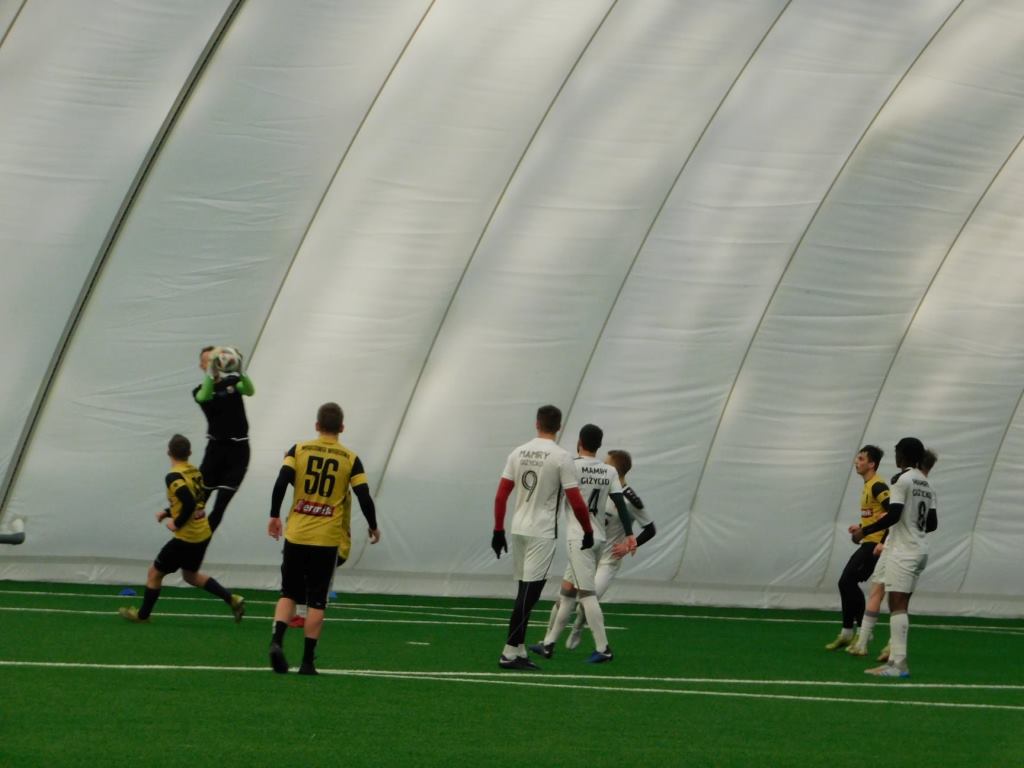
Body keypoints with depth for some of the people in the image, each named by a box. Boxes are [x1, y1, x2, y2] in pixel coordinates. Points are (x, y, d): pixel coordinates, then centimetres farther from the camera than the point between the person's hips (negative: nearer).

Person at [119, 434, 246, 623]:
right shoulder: (195, 472, 5)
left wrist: (176, 523, -17)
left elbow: (189, 503, -31)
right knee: (190, 575, 26)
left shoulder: (174, 477, -19)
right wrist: (168, 512, 15)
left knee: (154, 573, 10)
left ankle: (142, 614, 23)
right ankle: (232, 600, 17)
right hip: (203, 534, 8)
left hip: (186, 537, -8)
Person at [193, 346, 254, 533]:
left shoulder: (232, 381, 6)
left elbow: (250, 391, -16)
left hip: (238, 450, 1)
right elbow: (205, 396, -24)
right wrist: (212, 369, -38)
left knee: (220, 506, 0)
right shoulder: (200, 391, 1)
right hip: (216, 447, -1)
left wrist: (239, 370, -35)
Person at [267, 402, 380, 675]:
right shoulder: (350, 459, -1)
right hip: (327, 540, -1)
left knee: (289, 593, 12)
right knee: (316, 601, 5)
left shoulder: (299, 450, 1)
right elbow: (364, 496, -4)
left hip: (296, 536, 1)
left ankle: (277, 641, -11)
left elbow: (281, 482, -10)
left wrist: (274, 516, -1)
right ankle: (307, 661, 4)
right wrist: (373, 527, 10)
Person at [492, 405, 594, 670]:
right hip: (542, 533, -6)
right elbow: (576, 501, -11)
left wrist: (498, 531, 11)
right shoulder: (561, 457, -10)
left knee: (525, 592, 15)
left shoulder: (518, 453, 5)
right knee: (529, 592, -5)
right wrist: (588, 531, 2)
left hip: (518, 529, 6)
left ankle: (519, 650, 17)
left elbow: (501, 495, 5)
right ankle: (510, 652, -9)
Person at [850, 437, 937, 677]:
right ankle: (895, 660, 9)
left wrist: (864, 531, -11)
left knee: (897, 605, -11)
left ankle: (899, 664, -18)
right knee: (900, 605, 11)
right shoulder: (926, 485, 13)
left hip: (903, 550, -9)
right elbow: (932, 523, 15)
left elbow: (893, 514, -19)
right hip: (919, 549, 9)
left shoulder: (903, 480, -11)